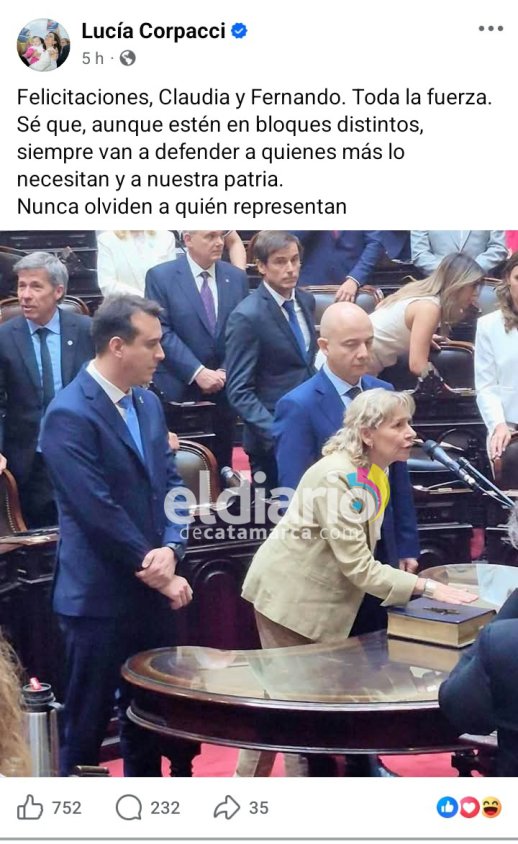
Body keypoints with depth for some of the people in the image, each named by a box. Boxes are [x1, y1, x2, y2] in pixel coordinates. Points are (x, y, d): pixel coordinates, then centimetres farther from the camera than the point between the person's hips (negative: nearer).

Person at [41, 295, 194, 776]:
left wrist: (169, 549, -10)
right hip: (99, 596, -8)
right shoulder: (69, 415, -17)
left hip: (148, 591, 8)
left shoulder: (148, 403, 10)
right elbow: (99, 511, -21)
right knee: (85, 725, 4)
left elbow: (169, 483, 9)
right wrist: (159, 574, -15)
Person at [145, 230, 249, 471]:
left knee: (221, 466, 10)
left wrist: (225, 372, -7)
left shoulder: (237, 277, 8)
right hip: (179, 390, -3)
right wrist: (197, 372, -18)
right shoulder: (161, 277, -5)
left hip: (224, 389, 4)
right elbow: (162, 333, -11)